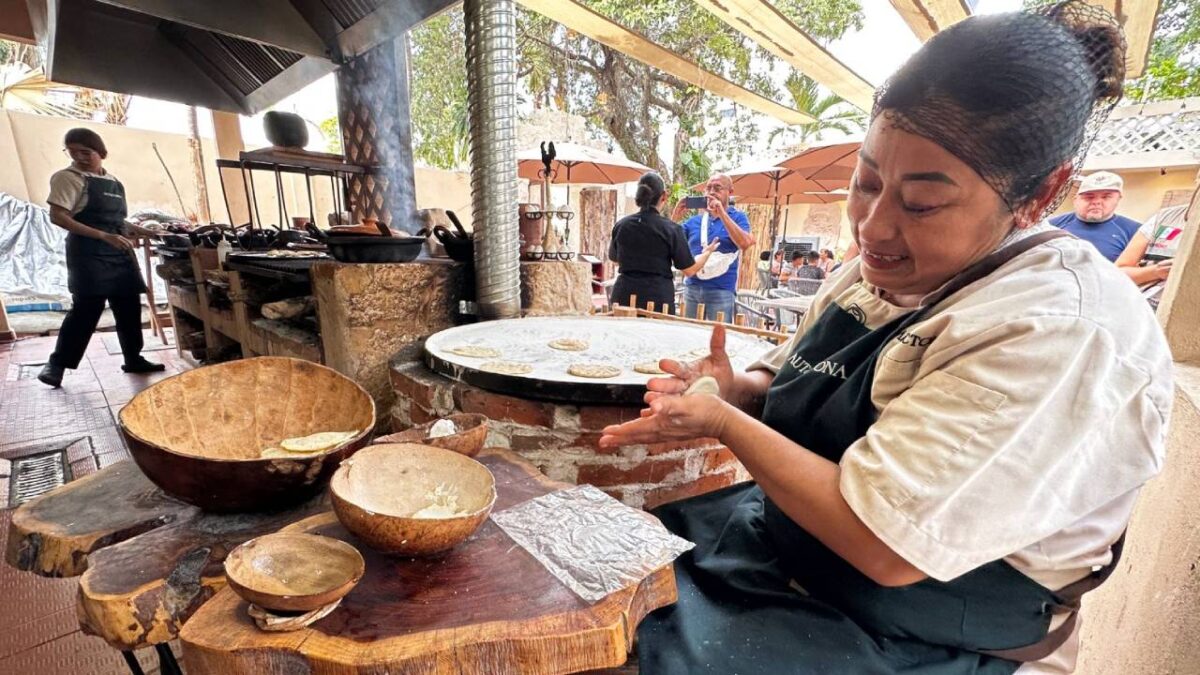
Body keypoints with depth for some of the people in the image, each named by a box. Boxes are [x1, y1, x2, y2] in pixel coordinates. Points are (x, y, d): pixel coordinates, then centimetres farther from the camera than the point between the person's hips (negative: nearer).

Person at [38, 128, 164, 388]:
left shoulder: (113, 181, 16)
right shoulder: (68, 177, -4)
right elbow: (58, 216, -13)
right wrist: (104, 236, -22)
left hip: (120, 253, 6)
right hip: (89, 254, -6)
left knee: (129, 307, 6)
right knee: (86, 308, -7)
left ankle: (133, 359, 15)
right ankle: (57, 363, 6)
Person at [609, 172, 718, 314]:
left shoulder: (621, 225, 2)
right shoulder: (671, 229, -7)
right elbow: (689, 270, -1)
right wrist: (707, 253, 18)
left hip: (625, 294, 3)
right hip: (658, 296, -3)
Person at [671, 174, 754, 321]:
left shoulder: (737, 217, 2)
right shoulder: (694, 221, 12)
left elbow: (745, 243, -17)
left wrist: (722, 213, -19)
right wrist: (675, 217, -9)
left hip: (721, 291, -4)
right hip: (691, 289, 4)